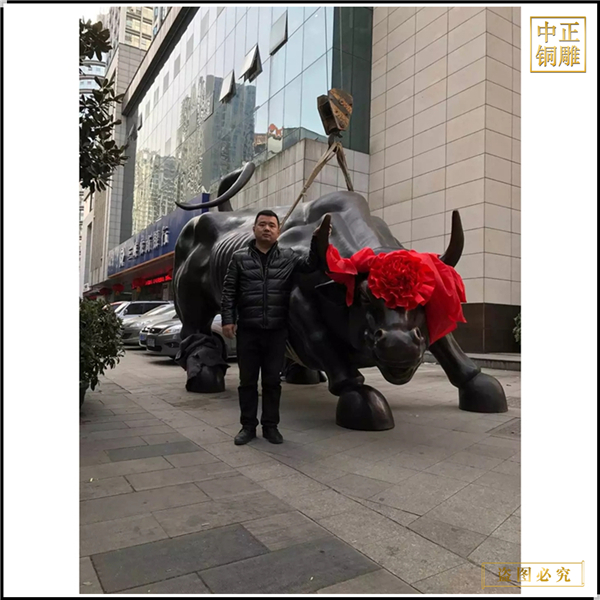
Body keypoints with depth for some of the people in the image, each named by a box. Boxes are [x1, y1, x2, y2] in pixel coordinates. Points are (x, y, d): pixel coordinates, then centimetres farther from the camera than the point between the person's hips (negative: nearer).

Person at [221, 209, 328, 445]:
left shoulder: (288, 257, 7)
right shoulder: (239, 257, 5)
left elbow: (311, 265, -7)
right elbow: (229, 292, 3)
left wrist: (317, 240, -19)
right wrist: (227, 320, -5)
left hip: (276, 331, 1)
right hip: (247, 330, 0)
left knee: (272, 380, 9)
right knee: (247, 380, 8)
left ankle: (270, 426, 22)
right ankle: (248, 425, 22)